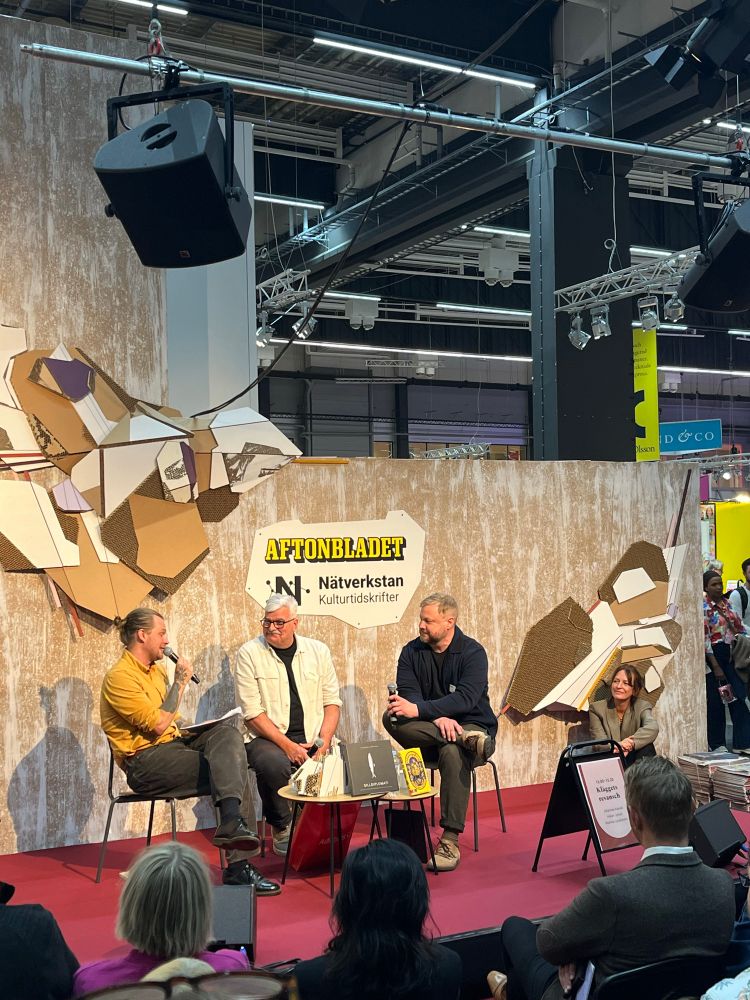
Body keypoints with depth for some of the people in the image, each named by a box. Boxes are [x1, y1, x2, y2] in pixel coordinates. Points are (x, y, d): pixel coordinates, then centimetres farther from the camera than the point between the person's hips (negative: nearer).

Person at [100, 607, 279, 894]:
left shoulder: (158, 670, 19)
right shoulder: (119, 677, -10)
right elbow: (158, 724, -18)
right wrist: (180, 682, -10)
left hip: (172, 744, 8)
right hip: (145, 761, -8)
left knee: (227, 733, -20)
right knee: (232, 766, -21)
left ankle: (232, 826, -33)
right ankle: (237, 865, -25)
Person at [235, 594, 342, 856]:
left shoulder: (317, 651, 10)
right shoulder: (249, 654, -1)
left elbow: (332, 701, 11)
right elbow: (252, 713, -7)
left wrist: (324, 740, -7)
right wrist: (287, 745, -17)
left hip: (313, 737, 3)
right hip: (267, 737, -3)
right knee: (274, 764, -36)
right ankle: (282, 831, -9)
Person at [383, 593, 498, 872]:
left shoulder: (472, 652, -8)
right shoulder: (412, 652, 4)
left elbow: (466, 698, -22)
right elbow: (408, 693, -9)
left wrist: (419, 709, -33)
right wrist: (438, 717, -28)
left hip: (469, 724, -3)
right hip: (428, 731, 4)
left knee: (453, 753, -38)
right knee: (391, 718, -26)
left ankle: (450, 842, -35)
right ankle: (467, 740, -33)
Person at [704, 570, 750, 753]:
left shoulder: (727, 603, 10)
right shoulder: (703, 607, -10)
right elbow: (704, 638, -14)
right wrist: (715, 666, -17)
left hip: (731, 656, 6)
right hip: (714, 657, -6)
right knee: (716, 702, 4)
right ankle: (717, 745, 16)